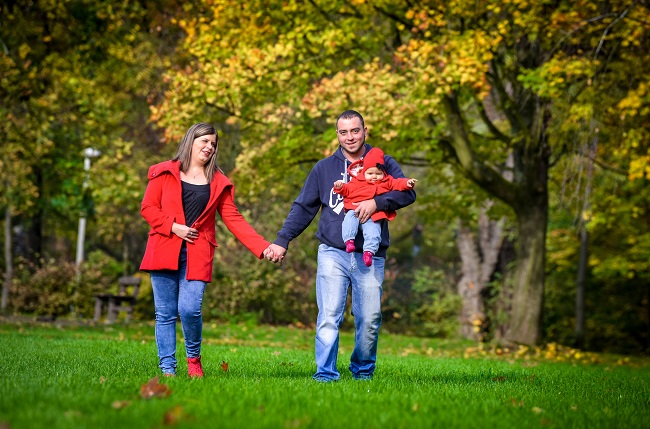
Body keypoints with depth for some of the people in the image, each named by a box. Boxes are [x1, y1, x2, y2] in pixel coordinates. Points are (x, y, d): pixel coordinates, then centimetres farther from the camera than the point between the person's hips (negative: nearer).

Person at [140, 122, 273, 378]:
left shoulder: (218, 183, 14)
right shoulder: (165, 173, 9)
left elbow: (233, 220, 10)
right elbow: (148, 207, 5)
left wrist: (263, 248, 0)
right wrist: (173, 226, -10)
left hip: (197, 255, 0)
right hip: (164, 251, 0)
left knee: (190, 309, -14)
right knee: (165, 313, 0)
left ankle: (194, 358, 10)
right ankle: (167, 368, 8)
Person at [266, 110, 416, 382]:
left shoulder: (383, 164, 9)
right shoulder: (324, 168, 12)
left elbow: (407, 192, -4)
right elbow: (303, 207, 14)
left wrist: (377, 202, -19)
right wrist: (282, 241, 5)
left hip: (370, 256, 0)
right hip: (333, 254, 0)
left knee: (369, 319, 2)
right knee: (329, 316, -10)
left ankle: (363, 371, 19)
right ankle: (325, 374, -10)